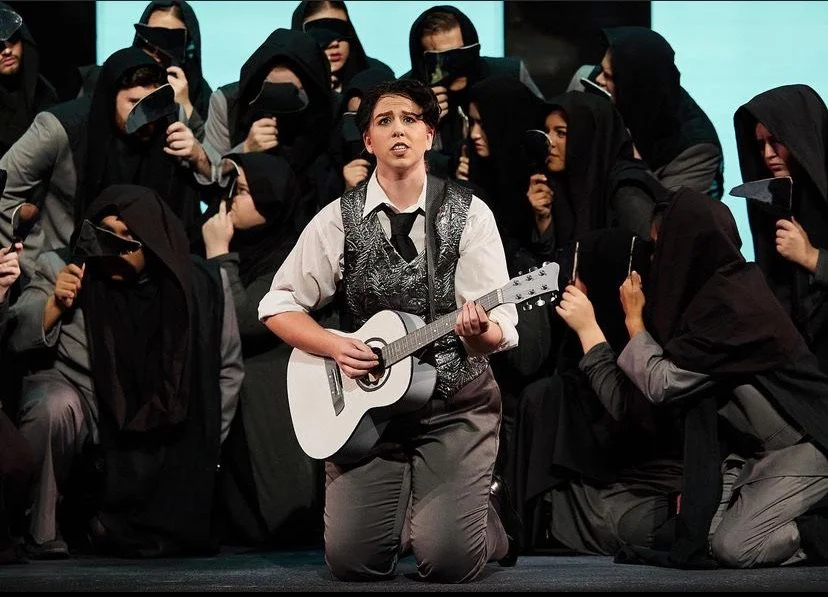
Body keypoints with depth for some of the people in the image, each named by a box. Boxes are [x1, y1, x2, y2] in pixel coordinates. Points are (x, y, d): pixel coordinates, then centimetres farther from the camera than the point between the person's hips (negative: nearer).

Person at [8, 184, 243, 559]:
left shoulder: (202, 286, -8)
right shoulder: (63, 268, -8)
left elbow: (227, 368, 1)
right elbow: (16, 338, -6)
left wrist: (203, 448, -1)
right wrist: (55, 304, -24)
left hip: (156, 436, 1)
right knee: (56, 406, -36)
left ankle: (95, 519, 23)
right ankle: (38, 530, -18)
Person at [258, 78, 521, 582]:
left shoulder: (469, 214, -3)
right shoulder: (339, 219, 0)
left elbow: (501, 330, -8)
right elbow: (279, 306, 4)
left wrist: (478, 332, -31)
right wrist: (337, 348, -12)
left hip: (456, 405, -2)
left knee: (448, 560, -16)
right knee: (353, 559, -9)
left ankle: (491, 513, 20)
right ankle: (409, 506, 24)